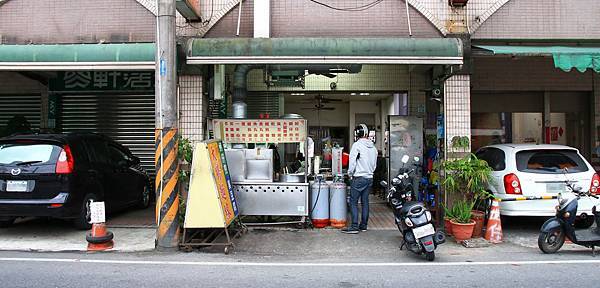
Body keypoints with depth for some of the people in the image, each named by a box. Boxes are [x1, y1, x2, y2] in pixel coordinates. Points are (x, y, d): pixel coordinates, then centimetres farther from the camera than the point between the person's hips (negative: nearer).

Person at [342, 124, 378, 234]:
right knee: (365, 202, 12)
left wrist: (350, 173, 1)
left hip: (359, 178, -7)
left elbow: (352, 162, -13)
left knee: (353, 202, -4)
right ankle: (363, 225, 17)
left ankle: (354, 226, -7)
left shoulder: (357, 145, -12)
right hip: (369, 178, 7)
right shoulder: (373, 147, 11)